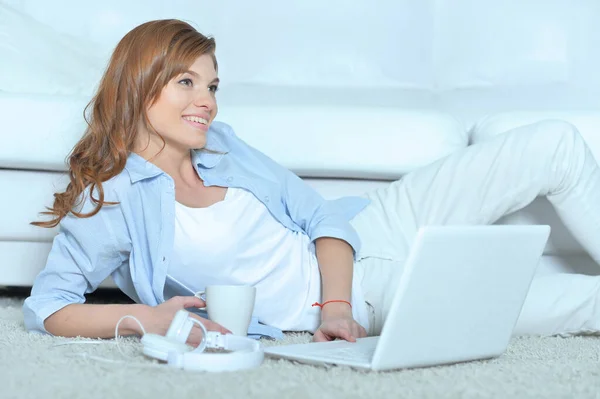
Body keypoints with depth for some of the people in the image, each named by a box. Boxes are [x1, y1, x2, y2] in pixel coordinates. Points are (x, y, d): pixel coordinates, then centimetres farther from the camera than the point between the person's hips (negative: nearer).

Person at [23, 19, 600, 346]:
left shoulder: (218, 144, 6)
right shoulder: (112, 201, -12)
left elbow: (320, 216, 4)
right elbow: (43, 307, -17)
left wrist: (335, 305, -15)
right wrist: (147, 318, -32)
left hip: (367, 232, 7)